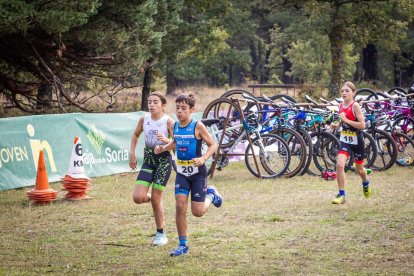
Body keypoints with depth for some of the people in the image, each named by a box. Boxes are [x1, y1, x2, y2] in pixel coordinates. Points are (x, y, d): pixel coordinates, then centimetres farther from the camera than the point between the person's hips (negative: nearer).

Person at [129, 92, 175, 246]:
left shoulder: (168, 122, -13)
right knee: (138, 197, -9)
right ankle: (154, 199, 26)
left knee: (156, 199, -3)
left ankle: (161, 234, 13)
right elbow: (135, 135, 18)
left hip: (164, 160, -4)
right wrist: (132, 154, 9)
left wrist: (166, 140, -33)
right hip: (148, 159, 4)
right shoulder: (144, 119, -1)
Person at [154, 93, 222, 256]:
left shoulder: (198, 126, -16)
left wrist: (203, 158, -27)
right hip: (182, 172, 4)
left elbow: (212, 145, -10)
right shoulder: (175, 126, 1)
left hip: (198, 173, -4)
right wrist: (163, 148, 2)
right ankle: (183, 245, 1)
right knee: (180, 206, -9)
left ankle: (211, 194, 32)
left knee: (197, 212, -1)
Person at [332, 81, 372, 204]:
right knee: (339, 164, -18)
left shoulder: (355, 106, -16)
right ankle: (342, 195, -13)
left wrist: (346, 120, -25)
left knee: (359, 169, 14)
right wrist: (337, 124, 0)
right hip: (345, 140, 4)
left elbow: (362, 125, -23)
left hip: (356, 140, -4)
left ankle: (366, 182, 50)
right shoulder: (341, 105, 2)